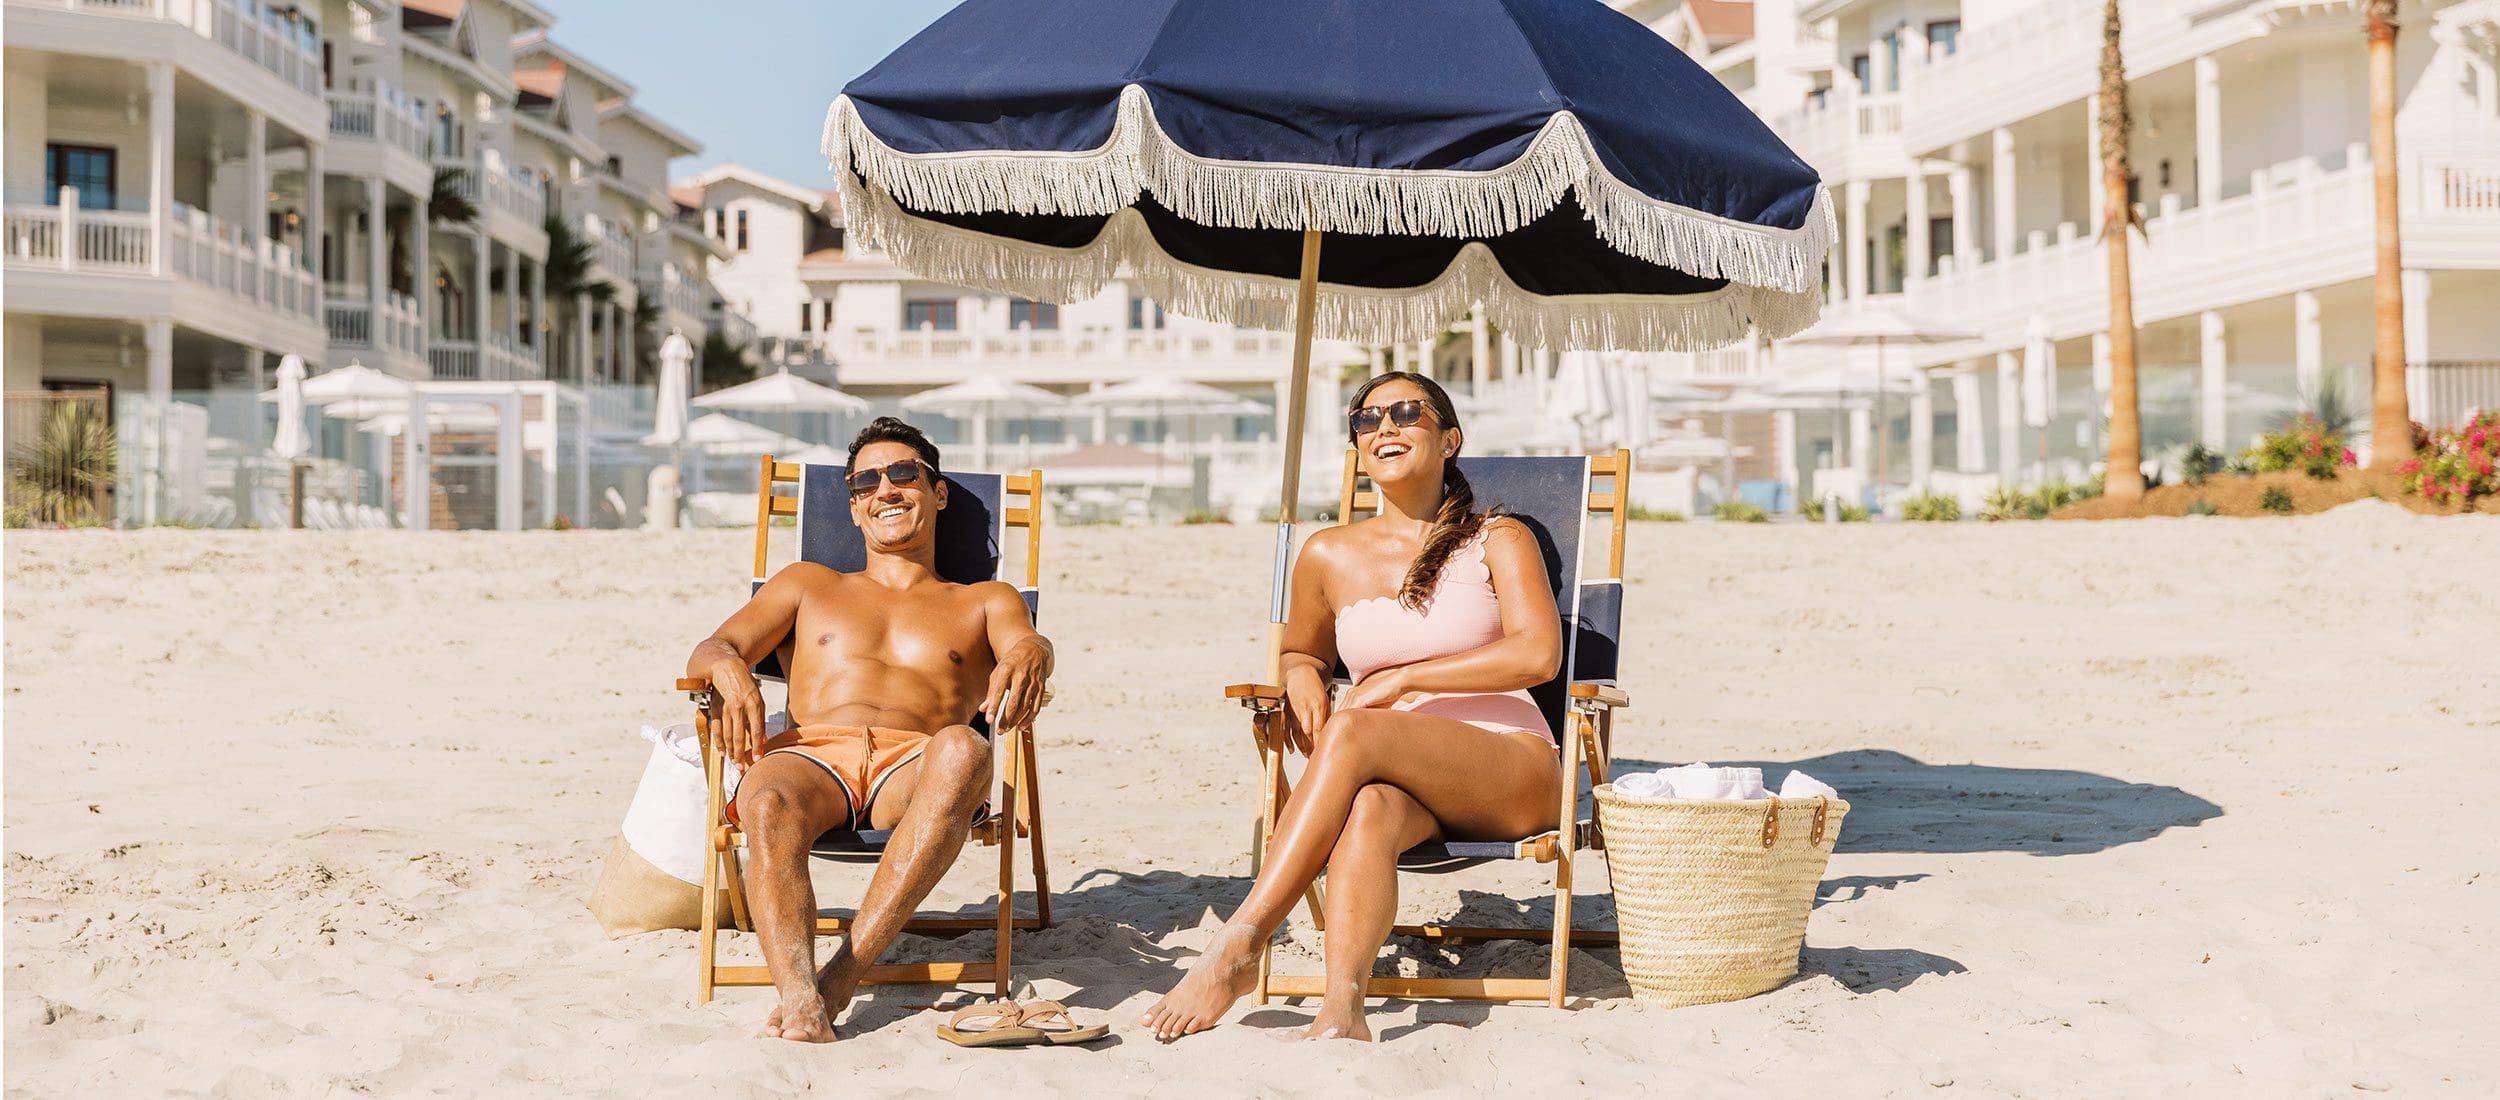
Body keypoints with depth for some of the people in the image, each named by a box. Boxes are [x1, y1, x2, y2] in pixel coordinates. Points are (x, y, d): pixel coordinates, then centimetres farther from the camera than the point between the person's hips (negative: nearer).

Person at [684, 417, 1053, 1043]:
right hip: (811, 753, 1)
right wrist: (729, 668, -8)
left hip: (911, 771, -1)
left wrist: (1028, 655, -21)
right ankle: (799, 999, -56)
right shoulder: (807, 584, 33)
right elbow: (711, 649, 19)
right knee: (767, 803, -38)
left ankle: (843, 974, -43)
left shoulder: (984, 601, 29)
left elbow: (1026, 642, 6)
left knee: (961, 750, -39)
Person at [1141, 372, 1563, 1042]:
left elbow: (1539, 654, -9)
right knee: (1368, 811, -38)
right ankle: (1341, 1012, -53)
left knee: (1351, 732, -33)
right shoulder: (1330, 556, 15)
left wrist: (1402, 679, -13)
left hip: (1513, 771, -2)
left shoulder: (1498, 541, 7)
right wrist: (1301, 675, 5)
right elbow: (1300, 651, 32)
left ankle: (1238, 945, -36)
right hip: (1399, 782, 2)